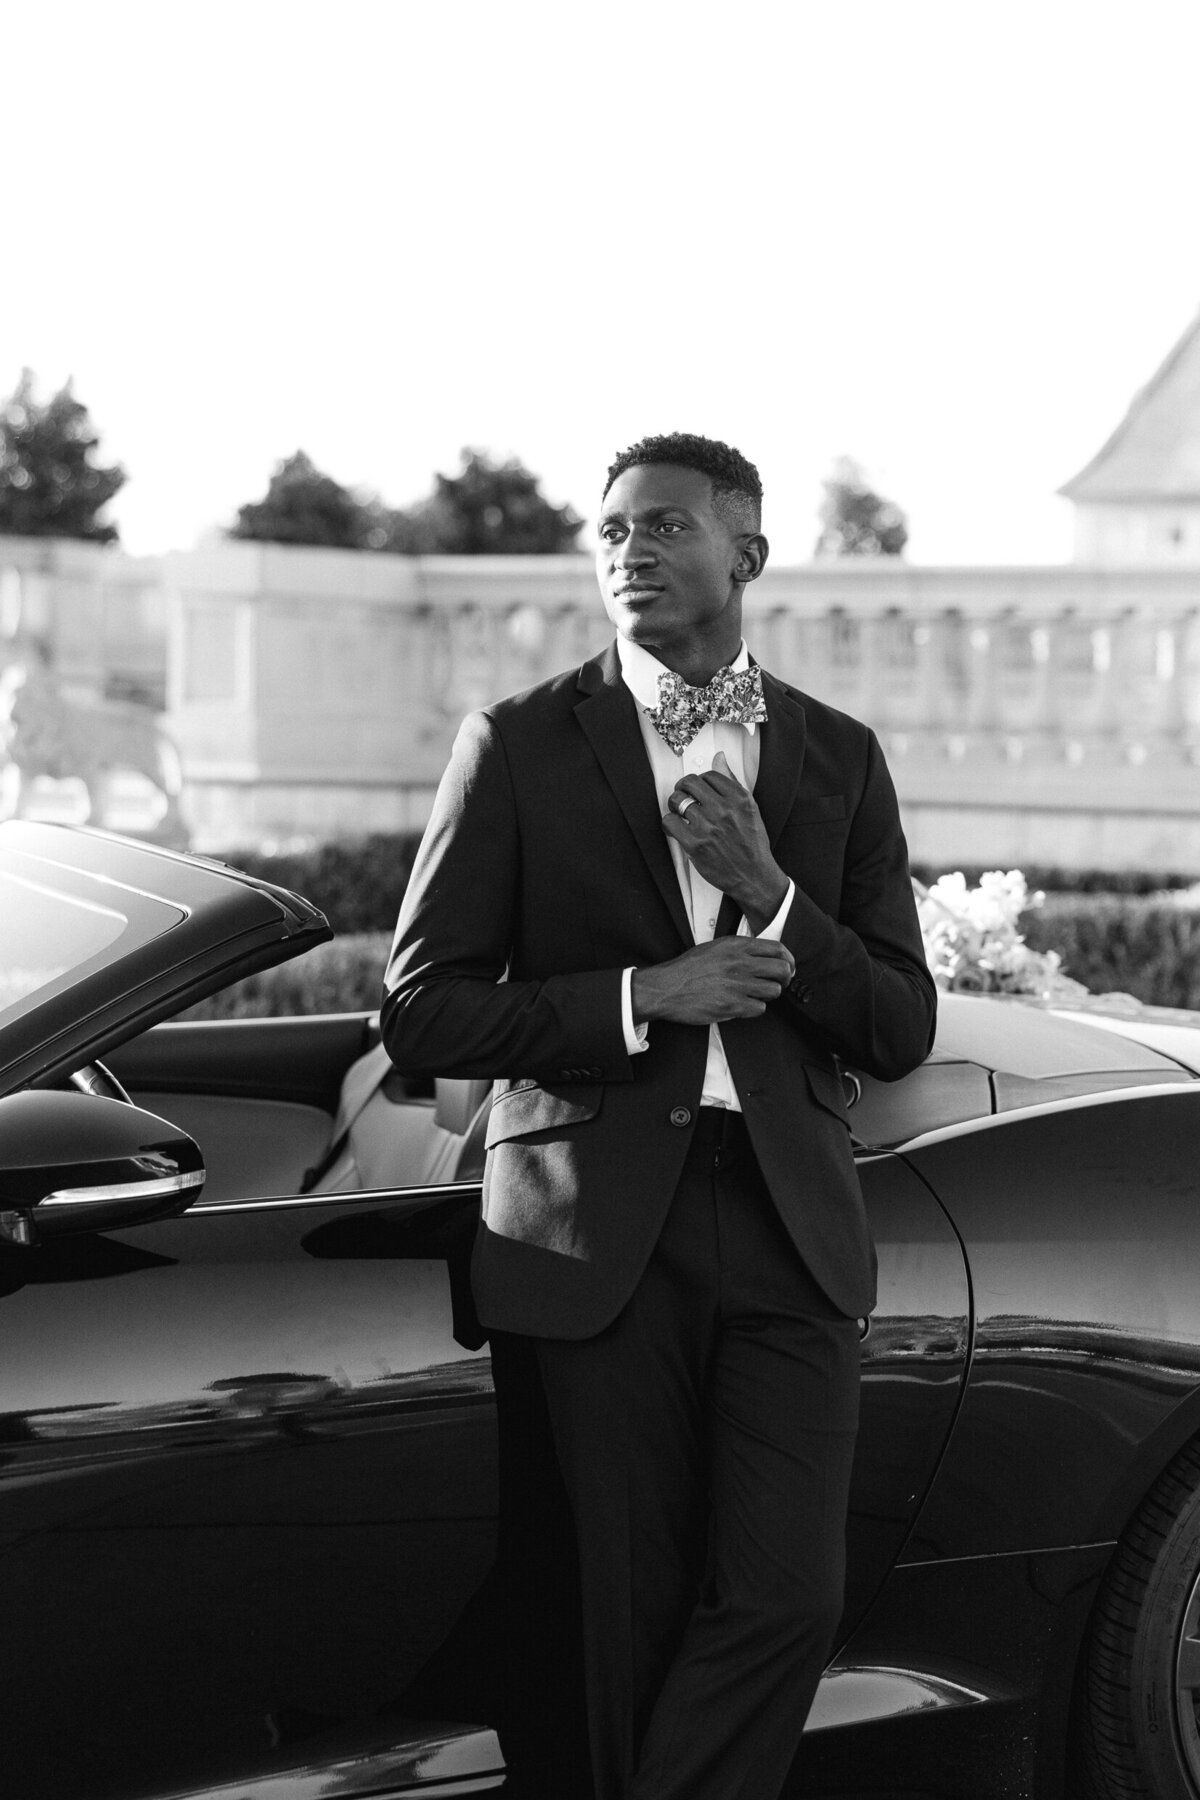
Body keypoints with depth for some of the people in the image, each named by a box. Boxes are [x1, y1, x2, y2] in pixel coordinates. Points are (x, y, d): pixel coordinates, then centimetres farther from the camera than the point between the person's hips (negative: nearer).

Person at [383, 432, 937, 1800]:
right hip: (603, 1228, -2)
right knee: (637, 1619, 3)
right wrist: (638, 997, -12)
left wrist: (773, 893, -9)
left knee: (786, 1598, -7)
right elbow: (420, 1012, -1)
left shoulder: (837, 759, 10)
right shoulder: (521, 746, 2)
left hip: (787, 1224, 2)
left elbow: (900, 1033, 8)